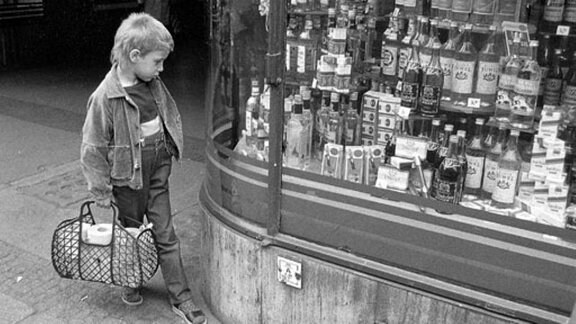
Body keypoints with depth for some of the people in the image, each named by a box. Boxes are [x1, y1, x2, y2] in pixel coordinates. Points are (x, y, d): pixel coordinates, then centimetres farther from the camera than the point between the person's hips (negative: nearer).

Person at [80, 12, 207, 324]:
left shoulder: (153, 83, -5)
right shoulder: (106, 97, -23)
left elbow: (168, 116, 15)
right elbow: (93, 149, -16)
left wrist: (168, 152, 18)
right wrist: (101, 191, -10)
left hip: (157, 171, 5)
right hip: (128, 178, -5)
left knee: (165, 234, 10)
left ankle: (180, 298, 19)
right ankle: (130, 283, 42)